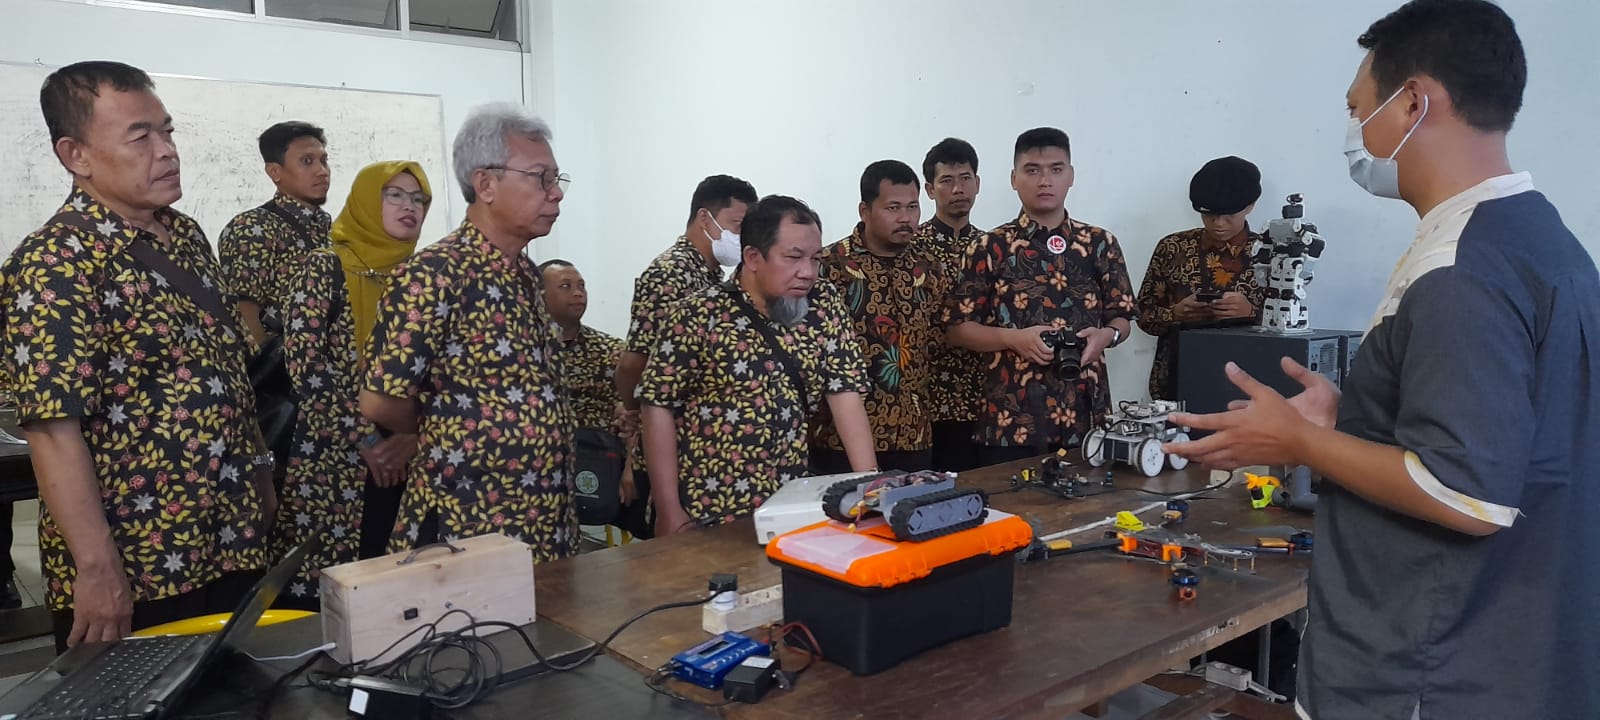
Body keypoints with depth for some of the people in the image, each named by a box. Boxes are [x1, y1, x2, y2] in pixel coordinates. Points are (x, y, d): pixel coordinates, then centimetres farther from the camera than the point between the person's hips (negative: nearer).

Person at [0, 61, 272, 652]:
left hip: (235, 547, 8)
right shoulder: (55, 265, -17)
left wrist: (259, 472, 16)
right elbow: (54, 429, -22)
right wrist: (97, 570, -24)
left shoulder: (186, 235, 8)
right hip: (137, 570, -7)